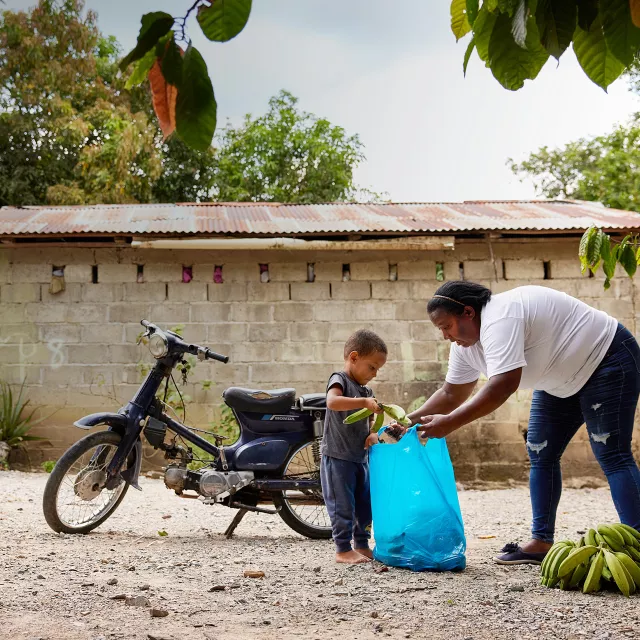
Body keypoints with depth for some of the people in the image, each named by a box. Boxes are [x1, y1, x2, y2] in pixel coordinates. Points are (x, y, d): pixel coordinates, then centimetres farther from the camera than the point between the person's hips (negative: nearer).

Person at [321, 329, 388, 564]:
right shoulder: (340, 380, -10)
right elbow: (332, 402, -31)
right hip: (338, 457, -8)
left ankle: (362, 545, 27)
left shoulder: (366, 390, 15)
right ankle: (343, 550, 4)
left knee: (365, 505, 14)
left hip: (361, 458, 9)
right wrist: (364, 402, -34)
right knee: (342, 506, -4)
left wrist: (373, 435, 0)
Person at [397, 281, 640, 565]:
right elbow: (451, 393, 6)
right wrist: (410, 420, -5)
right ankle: (541, 542, 8)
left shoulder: (500, 318, -33)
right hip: (562, 384, 10)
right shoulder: (465, 344, -2)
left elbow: (503, 385, -41)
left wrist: (449, 423, -40)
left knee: (611, 455, -15)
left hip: (607, 359, -10)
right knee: (541, 456, 5)